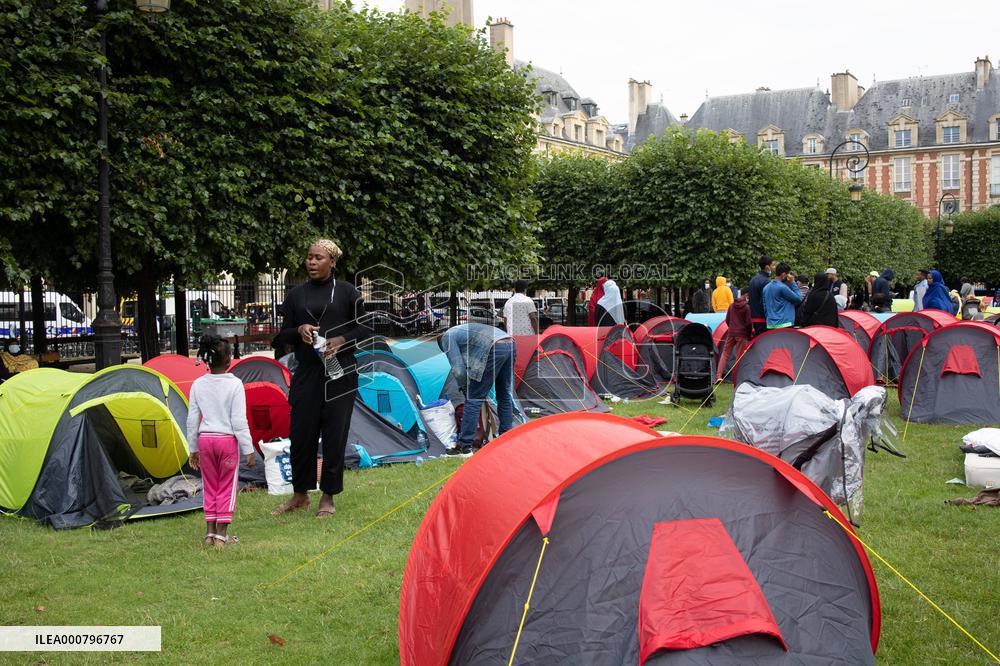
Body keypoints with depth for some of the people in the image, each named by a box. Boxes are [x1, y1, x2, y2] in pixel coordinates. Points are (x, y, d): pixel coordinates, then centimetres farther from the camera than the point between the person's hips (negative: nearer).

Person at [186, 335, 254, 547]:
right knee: (227, 488, 7)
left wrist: (193, 449, 13)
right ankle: (222, 535, 8)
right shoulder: (235, 384, -11)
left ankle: (210, 533, 16)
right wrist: (249, 450, -6)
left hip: (205, 439, 4)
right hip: (228, 440, -4)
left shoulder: (198, 384, 0)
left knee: (210, 487, 14)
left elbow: (192, 420, 4)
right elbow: (239, 421, -12)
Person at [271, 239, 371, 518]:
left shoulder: (347, 292, 2)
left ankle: (328, 498, 14)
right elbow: (283, 334, 12)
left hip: (340, 373, -2)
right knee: (301, 433, 3)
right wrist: (299, 330, -9)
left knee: (334, 434, 2)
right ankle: (300, 495, 21)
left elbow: (365, 329, 4)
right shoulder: (296, 295, 9)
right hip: (306, 374, 2)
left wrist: (342, 340, -14)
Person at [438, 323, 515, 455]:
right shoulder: (462, 330, 36)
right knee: (505, 395, 22)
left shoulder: (447, 338, 12)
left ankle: (464, 445, 2)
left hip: (495, 350, -9)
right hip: (510, 345, 9)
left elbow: (459, 369, 4)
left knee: (473, 398, -1)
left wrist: (464, 386, 21)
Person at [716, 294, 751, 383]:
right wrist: (750, 334, 2)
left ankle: (718, 376, -2)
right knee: (740, 356, 2)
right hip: (742, 334, -4)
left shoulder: (731, 306, 8)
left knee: (725, 353, 8)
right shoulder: (746, 307, -9)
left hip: (731, 333, 4)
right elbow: (748, 322, -10)